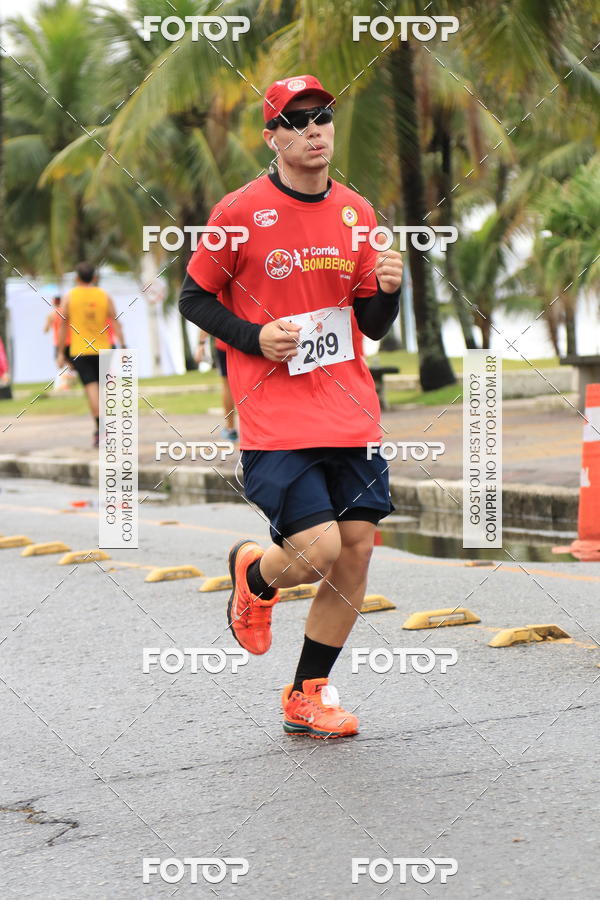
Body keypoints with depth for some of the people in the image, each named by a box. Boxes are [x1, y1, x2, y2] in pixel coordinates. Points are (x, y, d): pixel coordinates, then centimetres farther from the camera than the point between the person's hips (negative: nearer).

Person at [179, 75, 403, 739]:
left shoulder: (355, 212, 9)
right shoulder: (240, 211, -5)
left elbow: (373, 325, 14)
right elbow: (194, 299, 3)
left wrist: (388, 288, -8)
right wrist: (254, 337, -11)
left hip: (351, 415, 5)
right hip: (275, 420, -5)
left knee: (356, 550, 3)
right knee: (317, 551, -15)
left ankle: (307, 696, 19)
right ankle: (252, 573, 22)